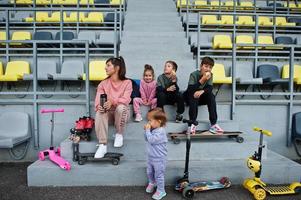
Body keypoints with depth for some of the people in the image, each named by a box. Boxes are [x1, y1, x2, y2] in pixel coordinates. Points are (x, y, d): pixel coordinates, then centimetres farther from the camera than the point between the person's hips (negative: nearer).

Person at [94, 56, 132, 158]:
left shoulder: (127, 82, -4)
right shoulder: (103, 83, 4)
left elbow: (125, 99, -19)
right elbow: (98, 98, -9)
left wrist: (112, 102, -38)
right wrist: (99, 105, -34)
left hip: (121, 112, -2)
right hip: (108, 112, 2)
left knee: (121, 107, -36)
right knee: (99, 112, -32)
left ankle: (119, 134, -11)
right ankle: (102, 145, -35)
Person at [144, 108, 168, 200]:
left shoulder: (160, 132, -28)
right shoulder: (153, 129, 0)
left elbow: (151, 140, -34)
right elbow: (147, 139, 9)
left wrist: (148, 130, -27)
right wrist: (146, 130, -7)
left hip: (159, 159, -9)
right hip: (151, 156, 9)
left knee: (159, 175, 7)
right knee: (149, 172, 25)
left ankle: (161, 191, 26)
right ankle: (152, 183, 51)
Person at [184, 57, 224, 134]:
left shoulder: (210, 75, -5)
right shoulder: (194, 75, -19)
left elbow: (210, 88, -16)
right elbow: (190, 90, -31)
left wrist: (202, 91, -38)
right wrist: (202, 80, -38)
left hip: (202, 97, 4)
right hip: (191, 98, -4)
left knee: (211, 95, -23)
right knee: (194, 96, -35)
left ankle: (213, 124, -23)